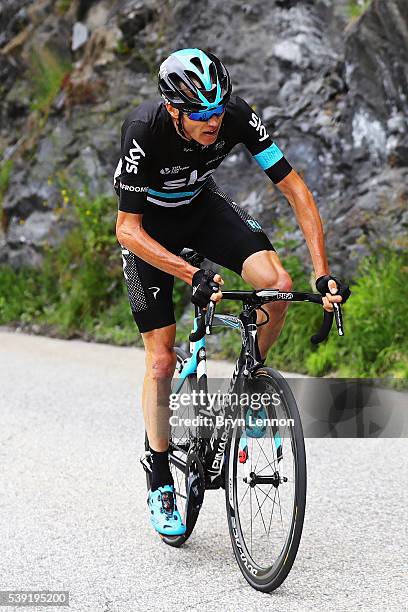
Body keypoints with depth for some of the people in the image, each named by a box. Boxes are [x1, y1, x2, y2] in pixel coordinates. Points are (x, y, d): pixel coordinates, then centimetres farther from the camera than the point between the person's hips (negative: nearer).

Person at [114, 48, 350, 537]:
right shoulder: (144, 131, -35)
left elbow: (296, 190, -23)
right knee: (161, 359, -6)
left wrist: (323, 273, -31)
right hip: (149, 226, -3)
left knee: (279, 284, -23)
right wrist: (194, 276, -43)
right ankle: (160, 482, 11)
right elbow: (128, 229, -31)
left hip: (202, 207, 3)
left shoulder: (237, 116, -28)